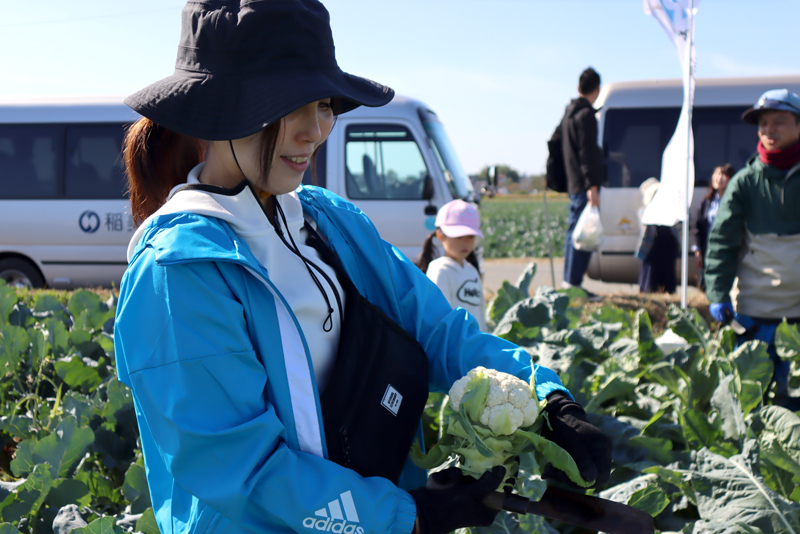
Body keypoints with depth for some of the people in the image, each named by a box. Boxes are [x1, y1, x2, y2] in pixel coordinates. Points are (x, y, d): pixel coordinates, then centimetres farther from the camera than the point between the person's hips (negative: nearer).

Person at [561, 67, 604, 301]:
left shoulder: (569, 113, 18)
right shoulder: (586, 114, -12)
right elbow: (587, 153, -19)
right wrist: (592, 186, -21)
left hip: (574, 184, 10)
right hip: (584, 185, -10)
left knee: (574, 232, 13)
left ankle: (569, 283, 17)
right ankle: (574, 284, -11)